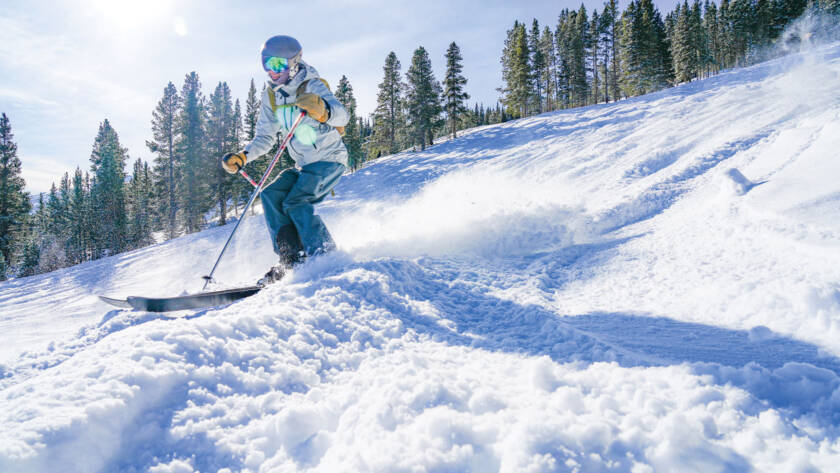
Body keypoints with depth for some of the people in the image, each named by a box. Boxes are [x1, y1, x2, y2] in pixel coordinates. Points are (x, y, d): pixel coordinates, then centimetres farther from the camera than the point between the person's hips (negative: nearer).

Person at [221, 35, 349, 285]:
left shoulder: (312, 86, -14)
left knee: (295, 202, -24)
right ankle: (291, 260, -9)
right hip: (304, 165, 7)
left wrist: (322, 110, -53)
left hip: (330, 159, -7)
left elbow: (342, 115, -30)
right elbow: (265, 137, 13)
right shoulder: (271, 96, 7)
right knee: (271, 195, -11)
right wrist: (242, 156, -4)